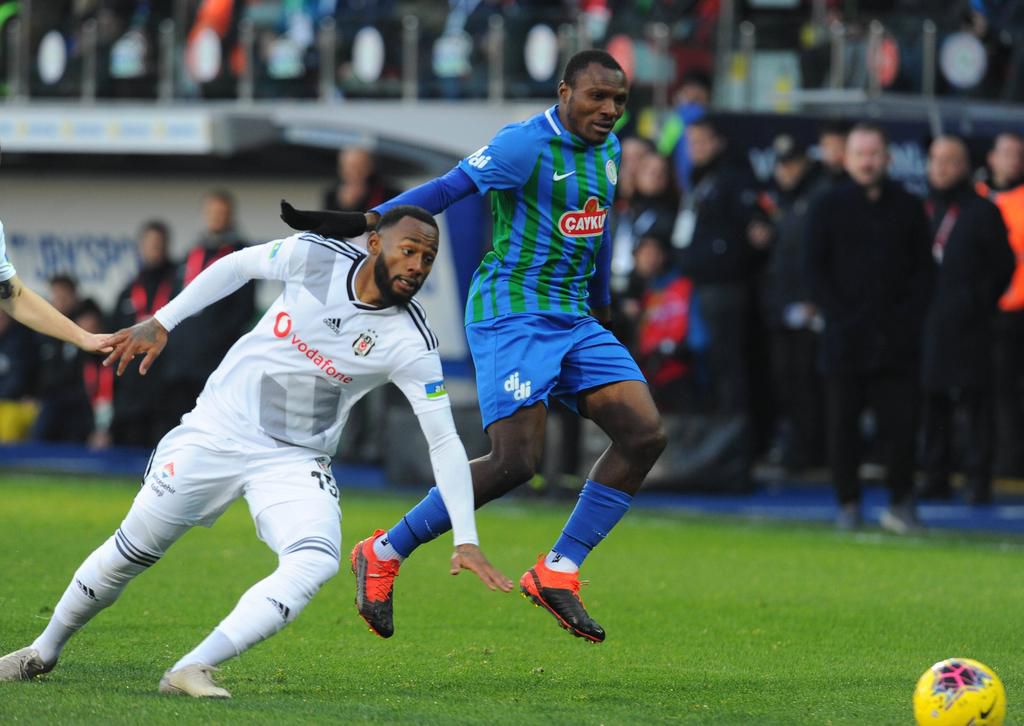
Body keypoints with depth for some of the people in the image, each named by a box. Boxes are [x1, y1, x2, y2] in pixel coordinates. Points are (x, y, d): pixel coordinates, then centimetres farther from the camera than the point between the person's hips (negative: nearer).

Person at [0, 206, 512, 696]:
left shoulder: (410, 343, -16)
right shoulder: (315, 257, -14)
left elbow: (445, 442, -14)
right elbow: (237, 266, 5)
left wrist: (466, 539, -20)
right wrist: (161, 323, 3)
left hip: (296, 462, 0)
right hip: (217, 432, 0)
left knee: (316, 563, -28)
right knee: (134, 550, 6)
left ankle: (192, 669, -29)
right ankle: (44, 651, 29)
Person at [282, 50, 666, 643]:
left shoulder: (608, 150, 12)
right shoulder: (526, 145, -14)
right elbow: (449, 189, -22)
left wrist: (601, 305, 36)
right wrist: (365, 222, -33)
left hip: (573, 322, 8)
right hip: (511, 315, -8)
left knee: (646, 435, -6)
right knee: (516, 462, -18)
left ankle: (559, 572, 1)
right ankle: (384, 555, -1)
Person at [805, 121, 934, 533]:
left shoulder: (908, 207, 10)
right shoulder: (829, 207, 6)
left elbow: (923, 269, 9)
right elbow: (816, 269, 4)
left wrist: (910, 318, -3)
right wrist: (839, 316, -6)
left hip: (898, 340, 0)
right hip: (845, 340, 0)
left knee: (900, 422, -3)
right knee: (842, 424, 0)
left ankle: (901, 502, 7)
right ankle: (848, 503, 9)